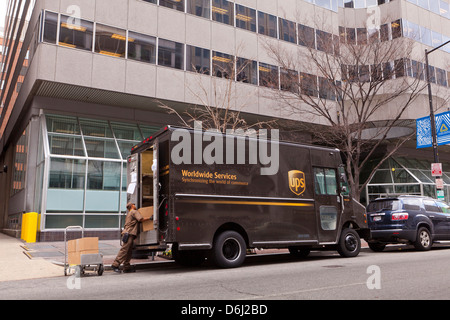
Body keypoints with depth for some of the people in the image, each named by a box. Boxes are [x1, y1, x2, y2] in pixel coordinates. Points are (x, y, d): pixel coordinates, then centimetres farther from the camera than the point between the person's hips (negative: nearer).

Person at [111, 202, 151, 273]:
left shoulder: (129, 214, 29)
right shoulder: (134, 212, -1)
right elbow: (141, 219, -12)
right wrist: (149, 218, -5)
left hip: (127, 233, 10)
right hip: (129, 233, -10)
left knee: (129, 251, 8)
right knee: (124, 249, -15)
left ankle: (127, 267, 7)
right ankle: (115, 265, -19)